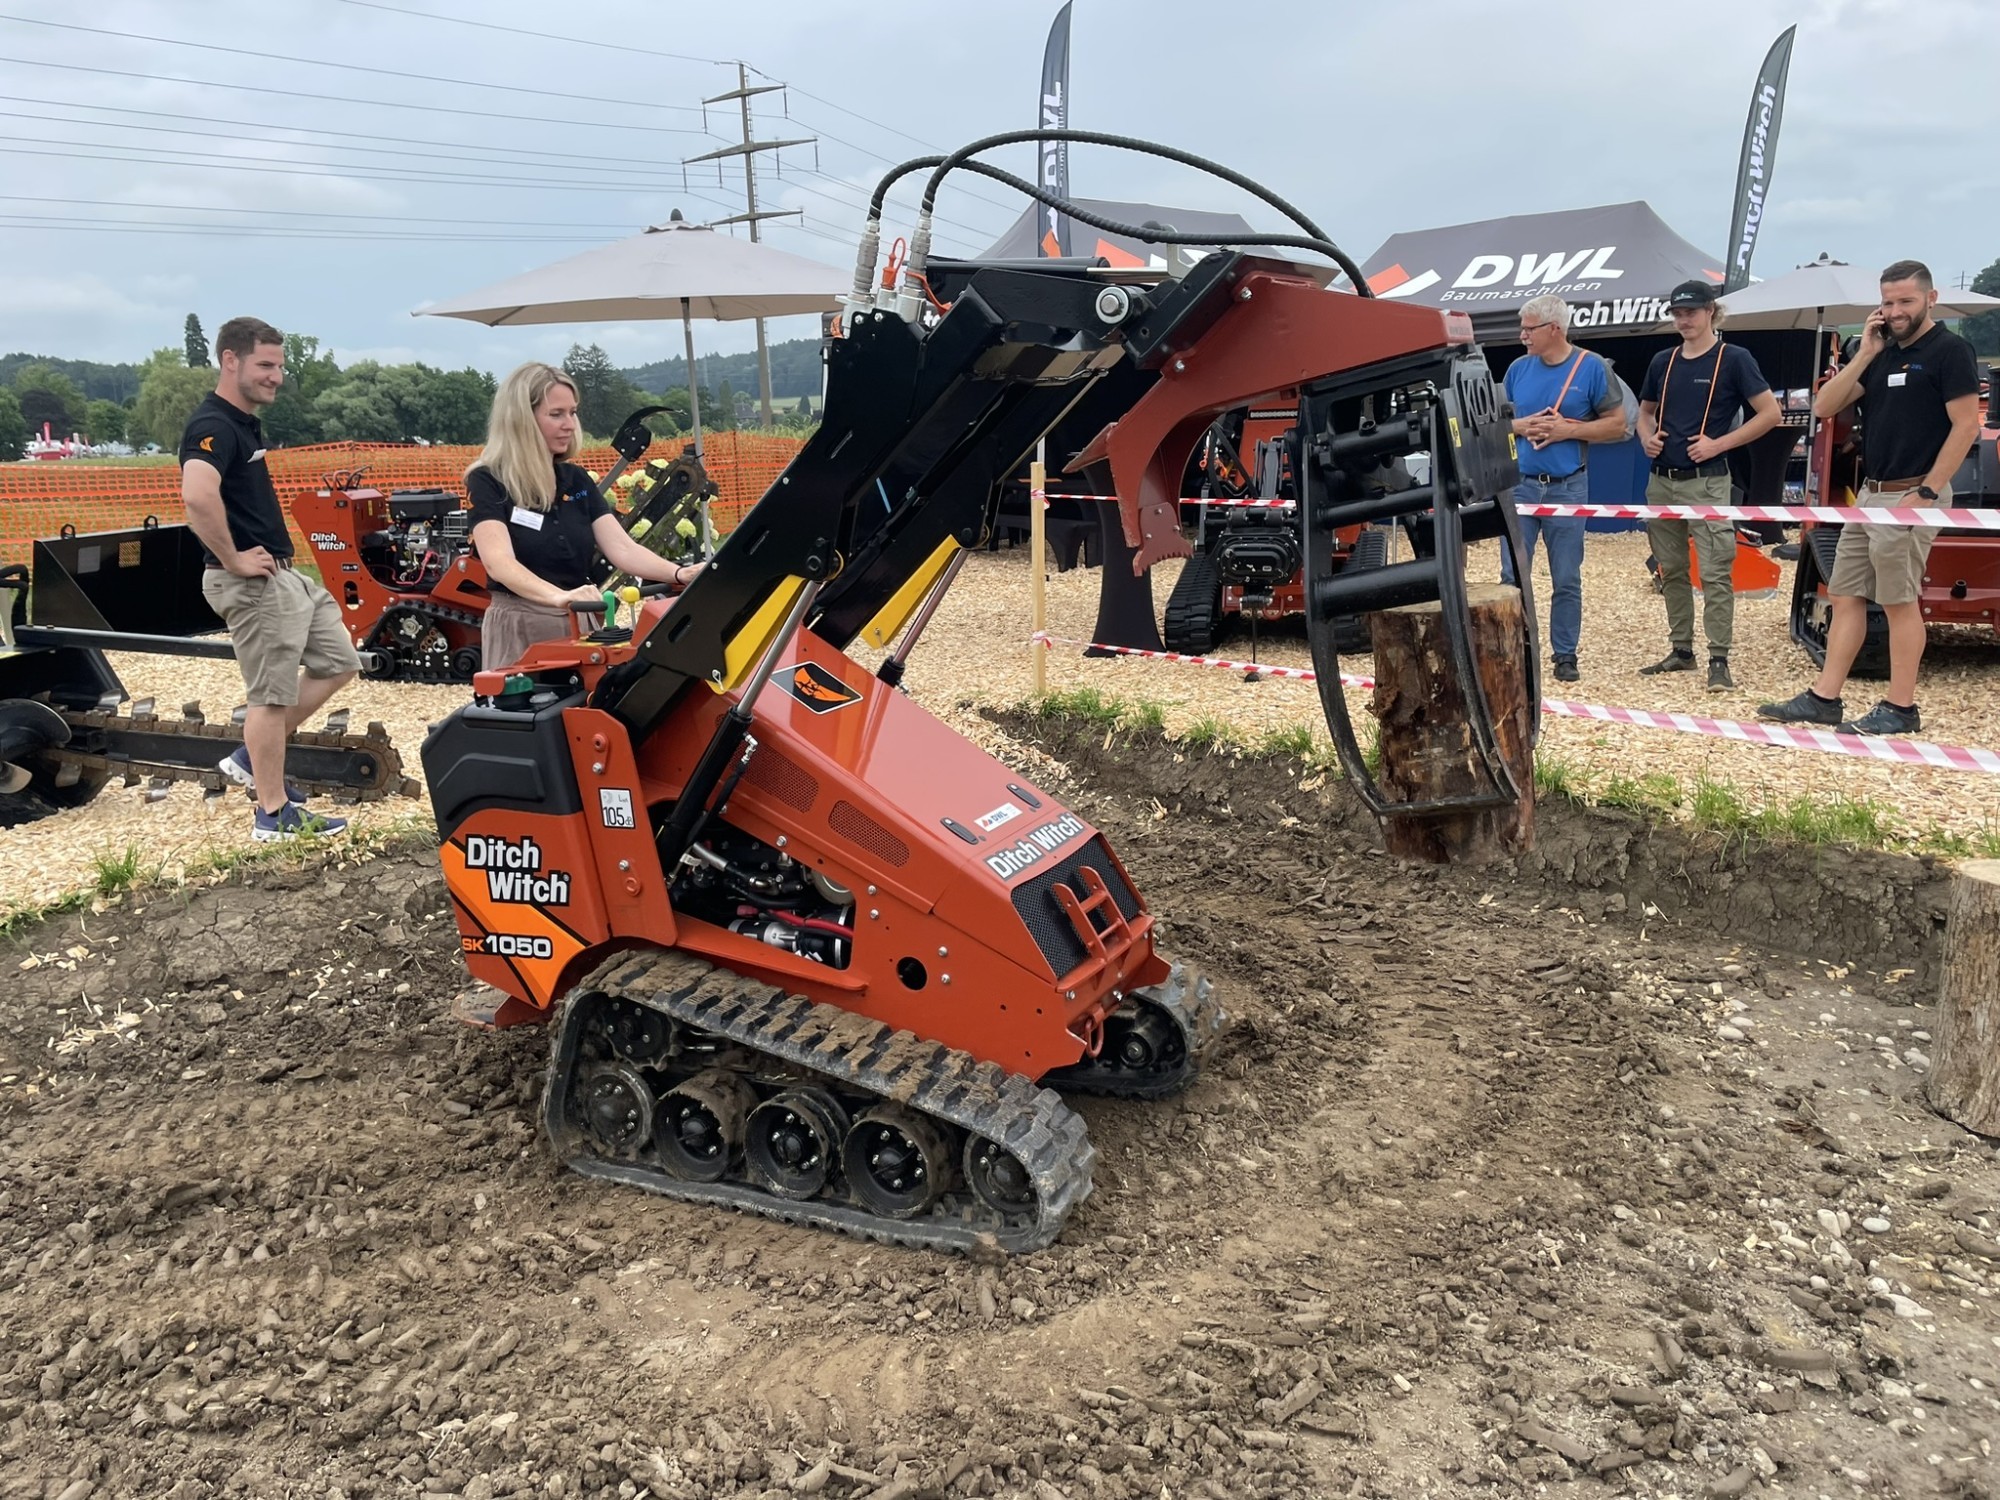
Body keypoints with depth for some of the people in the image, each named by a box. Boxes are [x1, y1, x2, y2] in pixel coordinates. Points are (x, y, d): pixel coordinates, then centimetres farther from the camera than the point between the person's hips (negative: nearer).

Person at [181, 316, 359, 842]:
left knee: (338, 663, 15)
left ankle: (253, 757, 22)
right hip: (253, 582, -10)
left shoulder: (245, 424, 13)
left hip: (285, 575, 10)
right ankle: (274, 814, 10)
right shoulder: (213, 426, -18)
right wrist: (234, 559, -25)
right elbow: (198, 497, -36)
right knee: (273, 694, -2)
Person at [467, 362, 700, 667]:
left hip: (580, 624, 5)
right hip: (520, 628, -5)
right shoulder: (487, 482, -9)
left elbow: (622, 549, -2)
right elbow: (499, 563, -25)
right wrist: (560, 597, -43)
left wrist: (680, 573, -20)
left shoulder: (576, 480, 8)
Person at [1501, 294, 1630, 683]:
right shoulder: (1518, 368, 6)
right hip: (1520, 485, 3)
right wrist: (1520, 426, -7)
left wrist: (1569, 430, -14)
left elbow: (1617, 424, -2)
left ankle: (1565, 655, 14)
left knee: (1566, 579, 5)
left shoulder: (1592, 367, -3)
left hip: (1567, 487, -2)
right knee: (1512, 574, 3)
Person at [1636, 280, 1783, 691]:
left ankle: (1719, 660, -5)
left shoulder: (1733, 359, -4)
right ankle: (1681, 650, 22)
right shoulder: (1663, 361, 11)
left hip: (1705, 483, -6)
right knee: (1671, 571, 12)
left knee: (1715, 574, -8)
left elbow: (1770, 414, -6)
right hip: (1662, 482, 6)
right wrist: (1647, 437, 3)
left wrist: (1718, 444, -13)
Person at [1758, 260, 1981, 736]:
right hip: (1870, 494, 8)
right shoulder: (1882, 354, 14)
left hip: (1910, 496, -8)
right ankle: (1823, 699, 11)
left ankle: (1900, 710, 4)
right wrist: (1865, 353, -2)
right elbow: (1824, 407, 7)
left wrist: (1926, 493, -18)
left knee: (1900, 602, -4)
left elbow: (1966, 425, -13)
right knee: (1846, 596, 7)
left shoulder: (1949, 351, -7)